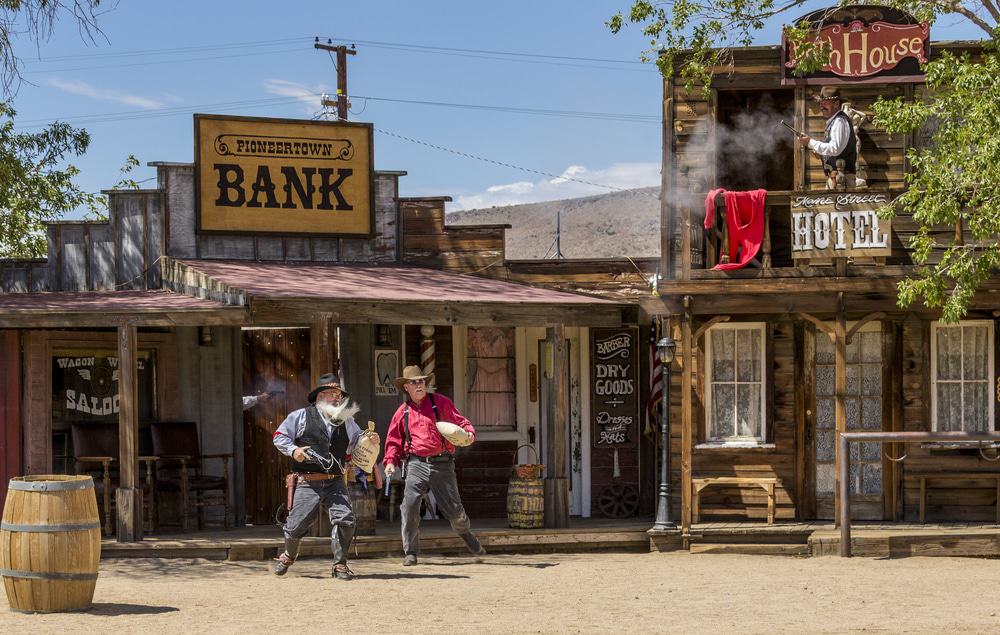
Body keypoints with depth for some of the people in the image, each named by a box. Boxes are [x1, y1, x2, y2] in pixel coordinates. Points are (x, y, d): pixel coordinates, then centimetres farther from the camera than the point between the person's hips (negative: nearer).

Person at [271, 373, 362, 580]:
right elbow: (279, 436, 7)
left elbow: (359, 444, 25)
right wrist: (293, 450, -10)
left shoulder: (347, 421, 17)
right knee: (297, 524, -2)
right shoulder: (301, 416, 6)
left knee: (345, 520, -16)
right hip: (308, 483, -3)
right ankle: (289, 556, 29)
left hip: (335, 482, 3)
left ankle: (340, 564, -1)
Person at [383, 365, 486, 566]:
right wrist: (391, 462, 5)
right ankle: (410, 552, -5)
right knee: (409, 505, -17)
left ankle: (466, 533, 37)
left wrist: (469, 433, -15)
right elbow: (393, 441, 19)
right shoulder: (403, 412, 13)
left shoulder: (441, 402, 7)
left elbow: (461, 422, 7)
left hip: (442, 464, -1)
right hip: (417, 464, 1)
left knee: (453, 508, 3)